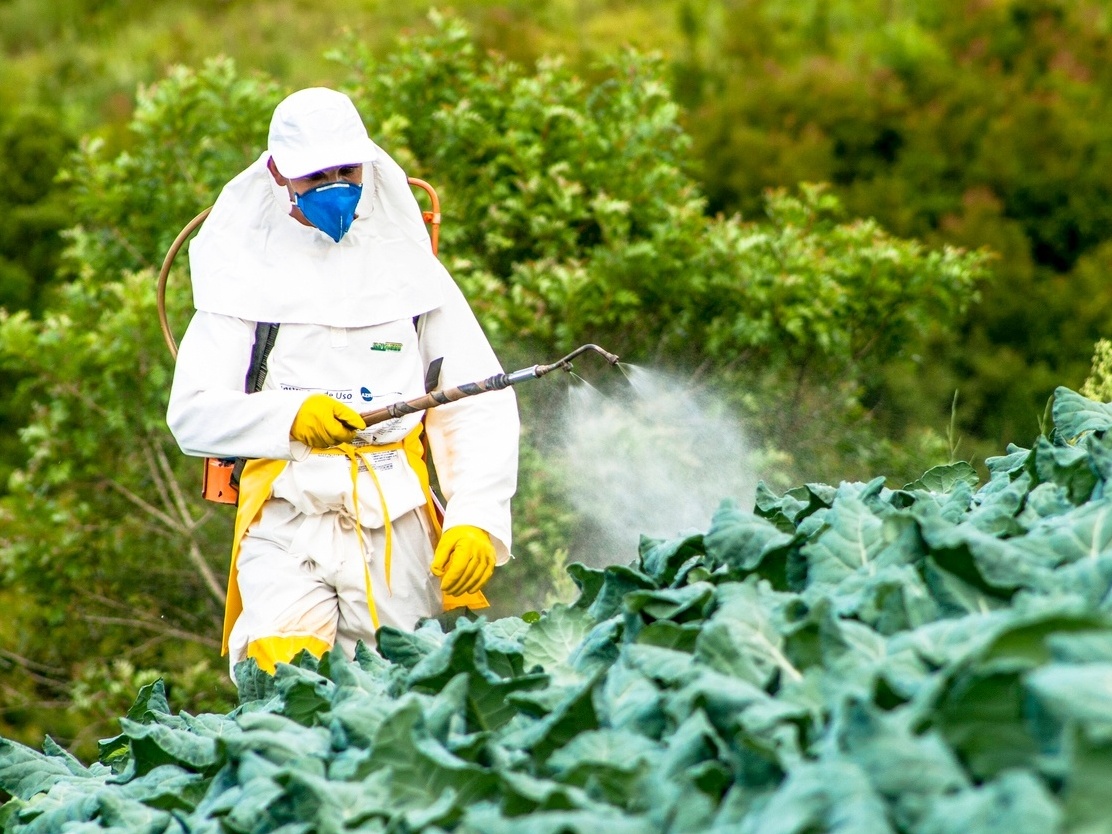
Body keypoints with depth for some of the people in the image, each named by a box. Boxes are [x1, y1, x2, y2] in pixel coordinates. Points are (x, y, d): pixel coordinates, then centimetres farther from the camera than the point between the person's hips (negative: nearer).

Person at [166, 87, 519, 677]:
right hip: (288, 522, -2)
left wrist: (476, 519, -8)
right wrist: (290, 418, -16)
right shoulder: (245, 275, 11)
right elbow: (191, 414, 2)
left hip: (399, 525, 2)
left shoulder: (410, 269, 15)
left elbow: (482, 404, 7)